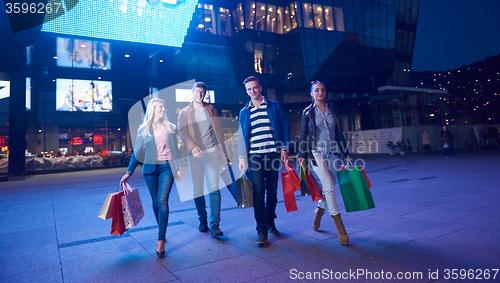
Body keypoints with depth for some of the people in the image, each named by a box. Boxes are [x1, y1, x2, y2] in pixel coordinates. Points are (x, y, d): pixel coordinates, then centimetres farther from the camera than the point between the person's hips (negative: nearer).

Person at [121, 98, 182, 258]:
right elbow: (137, 152, 5)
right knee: (156, 201, 10)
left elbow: (174, 149, 10)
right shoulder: (143, 129, 4)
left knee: (162, 201, -12)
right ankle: (162, 232, 28)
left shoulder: (170, 127, 7)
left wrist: (179, 167, 5)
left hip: (167, 167, -1)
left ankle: (161, 240, -11)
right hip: (150, 168, 1)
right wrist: (129, 172, -1)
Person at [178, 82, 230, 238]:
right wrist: (192, 147, -21)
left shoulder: (211, 110, 12)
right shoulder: (184, 112, 8)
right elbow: (182, 132, -3)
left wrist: (224, 152, 5)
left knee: (214, 188, -8)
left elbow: (219, 131, 10)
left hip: (212, 152, 0)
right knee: (197, 189, 5)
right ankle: (202, 220, 21)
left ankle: (214, 225, -8)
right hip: (194, 155, 0)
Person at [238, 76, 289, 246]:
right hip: (254, 156, 0)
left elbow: (285, 126, 7)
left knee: (272, 190, 7)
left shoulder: (274, 106, 10)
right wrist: (241, 157, 2)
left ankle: (270, 222, 26)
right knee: (258, 191, -8)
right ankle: (262, 230, -3)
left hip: (272, 154, 0)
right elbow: (241, 135, 11)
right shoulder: (244, 112, 13)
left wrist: (284, 148, -3)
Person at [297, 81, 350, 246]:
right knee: (329, 186, -14)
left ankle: (319, 211, 35)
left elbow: (340, 133, 11)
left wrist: (345, 153, 10)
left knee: (329, 186, 9)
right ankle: (339, 225, -8)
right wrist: (302, 155, -5)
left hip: (332, 153, 4)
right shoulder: (308, 112, 2)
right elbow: (303, 135, 1)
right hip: (317, 153, -4)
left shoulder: (333, 109, 10)